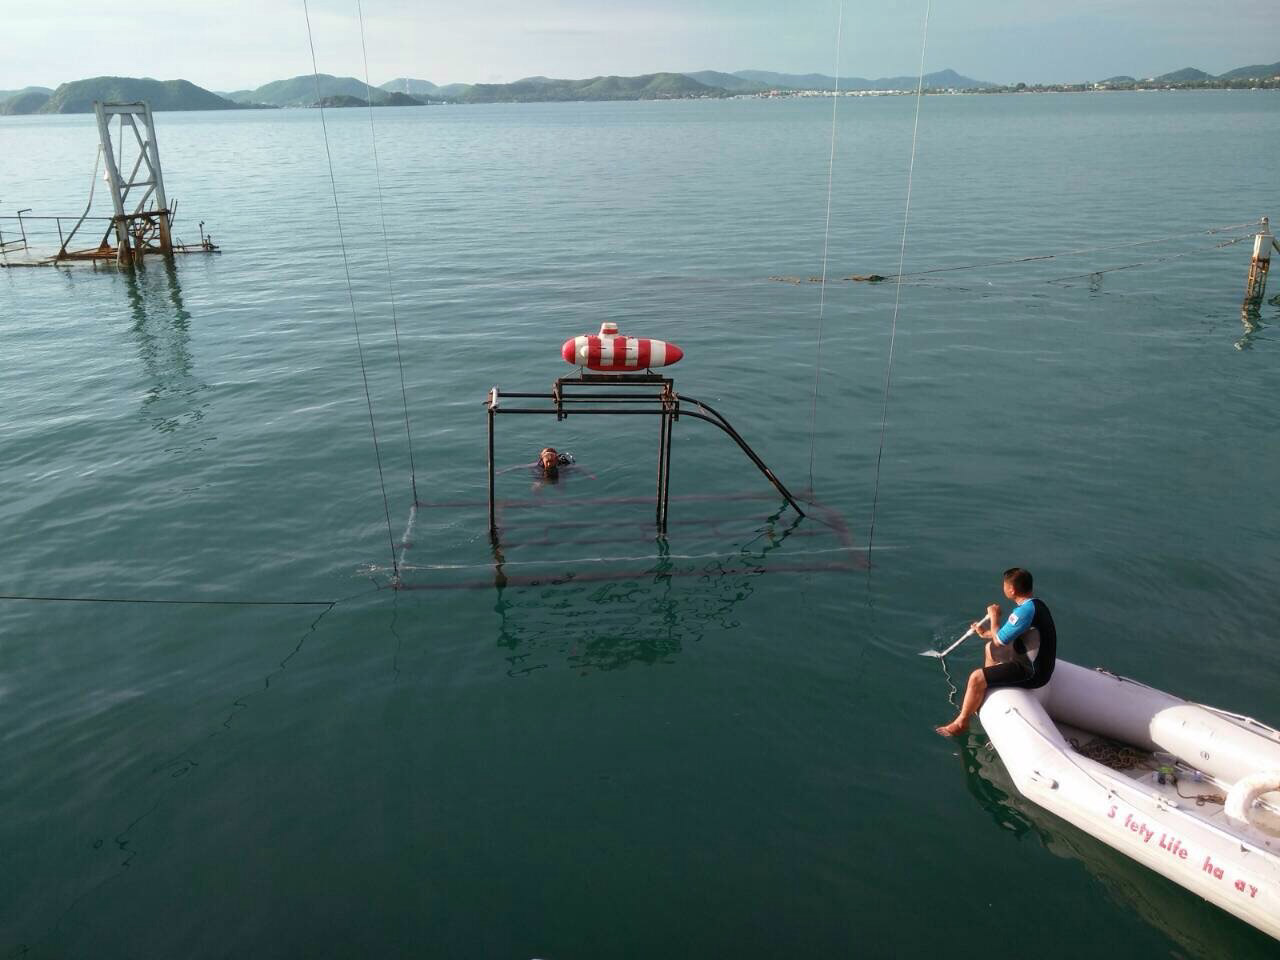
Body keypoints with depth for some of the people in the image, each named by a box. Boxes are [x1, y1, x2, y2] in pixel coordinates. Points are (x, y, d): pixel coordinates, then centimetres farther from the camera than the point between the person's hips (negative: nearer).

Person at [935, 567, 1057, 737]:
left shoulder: (1025, 611, -27)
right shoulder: (1035, 604, 5)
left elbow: (999, 640, -19)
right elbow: (1011, 634, 18)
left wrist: (994, 617, -4)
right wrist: (986, 633, 21)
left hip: (1032, 673, -10)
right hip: (1037, 662, 10)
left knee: (976, 678, -14)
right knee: (990, 648, 27)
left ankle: (961, 722, 5)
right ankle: (983, 699, 39)